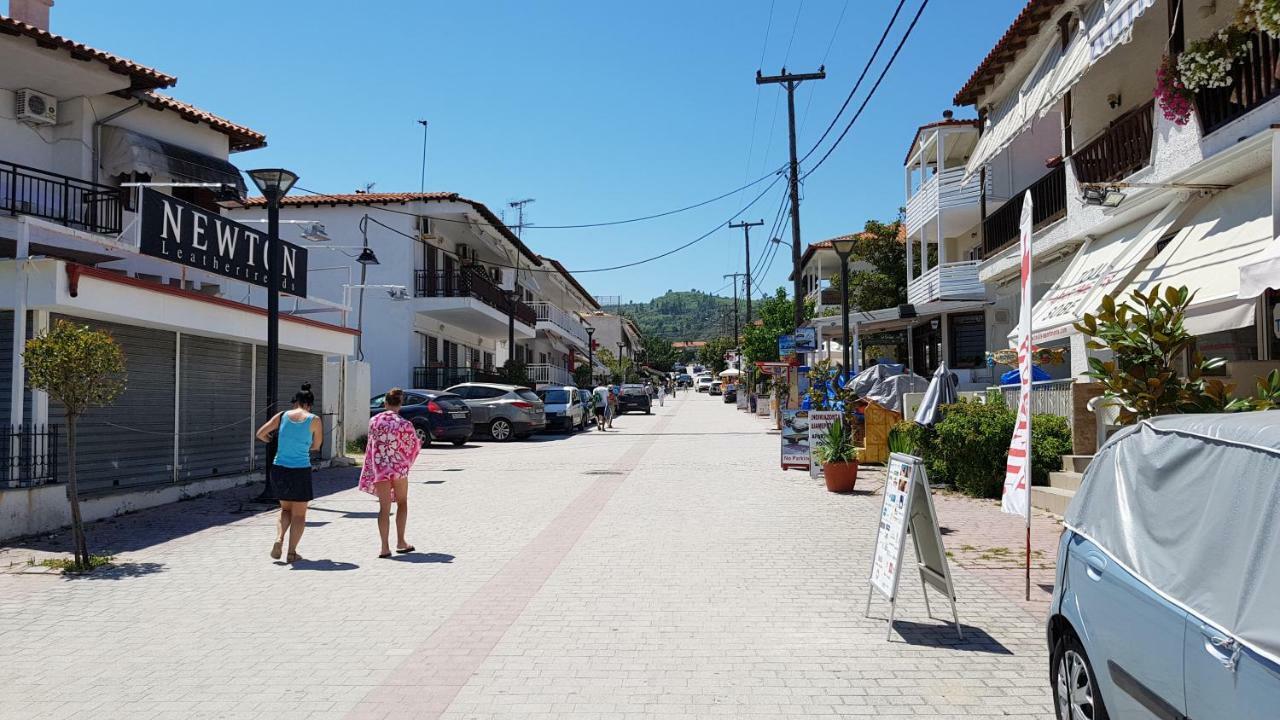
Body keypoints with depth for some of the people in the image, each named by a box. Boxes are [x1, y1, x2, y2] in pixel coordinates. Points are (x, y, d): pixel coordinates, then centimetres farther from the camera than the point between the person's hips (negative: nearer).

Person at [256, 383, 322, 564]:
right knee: (299, 514, 10)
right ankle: (292, 552, 9)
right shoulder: (314, 420, -6)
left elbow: (260, 434, 3)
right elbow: (316, 446, 5)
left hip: (279, 469, 3)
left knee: (286, 509, 22)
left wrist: (273, 441, 21)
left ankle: (279, 539, 0)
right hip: (300, 471, -3)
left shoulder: (282, 415, 1)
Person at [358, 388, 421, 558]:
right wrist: (418, 441, 22)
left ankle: (385, 547, 1)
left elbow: (371, 445, 5)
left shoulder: (374, 421, -2)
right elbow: (414, 446, -1)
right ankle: (400, 542, 19)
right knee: (402, 503, 17)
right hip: (399, 467, -2)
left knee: (384, 507, 5)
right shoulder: (404, 424, -10)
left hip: (379, 468, 2)